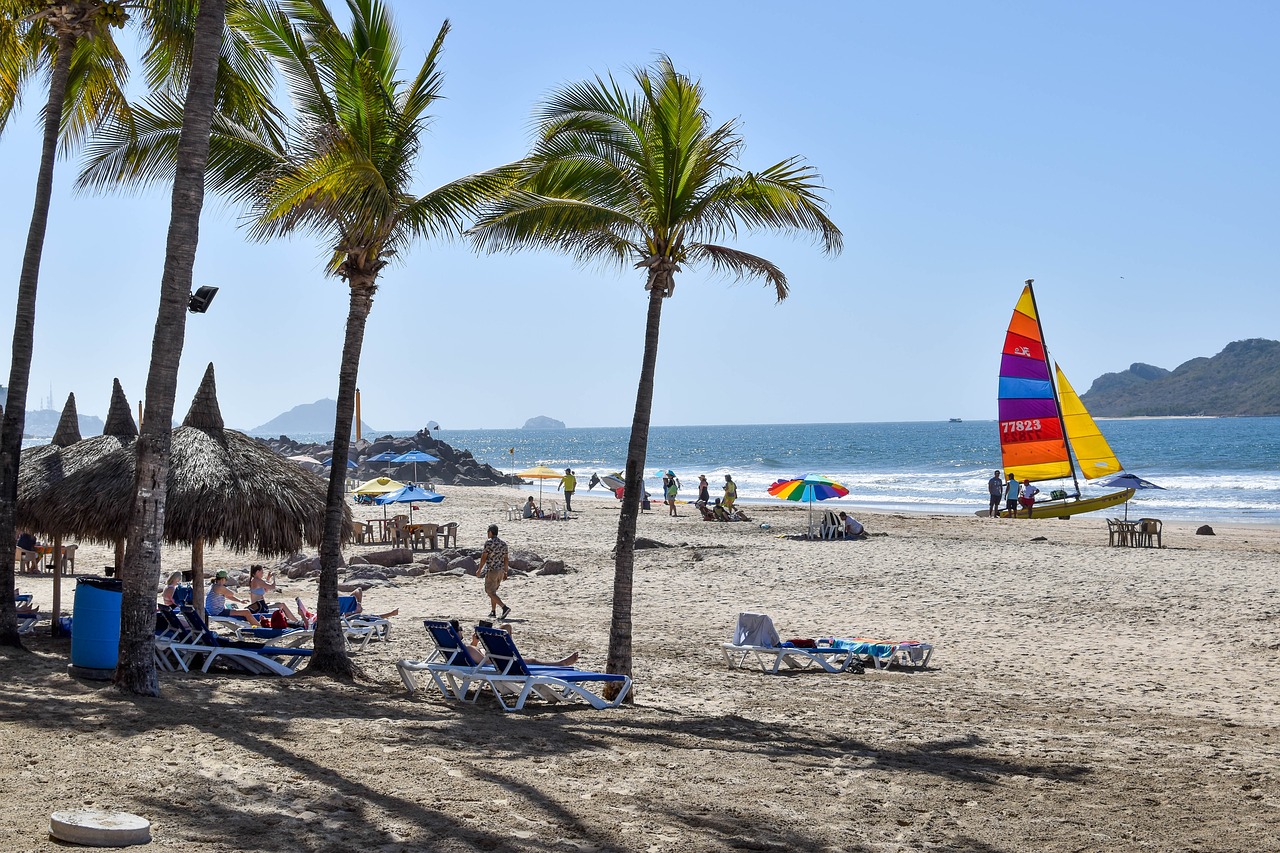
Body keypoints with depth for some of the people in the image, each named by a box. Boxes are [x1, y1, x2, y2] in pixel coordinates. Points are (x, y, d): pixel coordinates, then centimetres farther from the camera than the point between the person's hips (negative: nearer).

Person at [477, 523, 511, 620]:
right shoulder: (503, 544, 9)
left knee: (490, 592, -4)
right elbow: (506, 559, 11)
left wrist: (479, 569, -4)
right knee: (493, 591, 20)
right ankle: (493, 612, 19)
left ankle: (504, 607, -20)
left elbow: (484, 557, -13)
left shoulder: (489, 542, -12)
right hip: (501, 570, 7)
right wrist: (505, 572, 17)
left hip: (492, 571, -7)